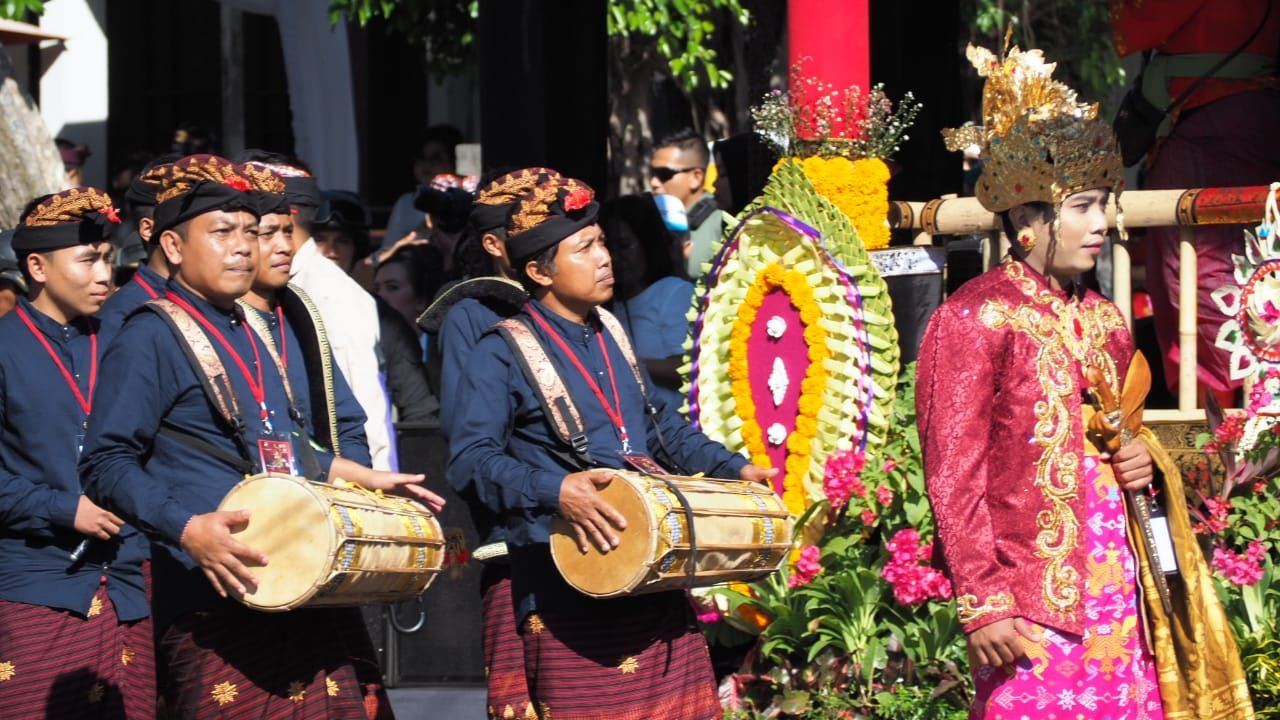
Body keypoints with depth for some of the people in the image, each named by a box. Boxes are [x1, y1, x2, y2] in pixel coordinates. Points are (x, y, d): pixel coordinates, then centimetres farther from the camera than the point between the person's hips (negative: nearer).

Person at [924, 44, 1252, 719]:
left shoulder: (1102, 320, 15)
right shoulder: (972, 318, -5)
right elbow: (954, 479, -9)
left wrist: (1142, 458, 5)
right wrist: (983, 606, -14)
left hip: (1117, 583, 6)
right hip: (1033, 601, -6)